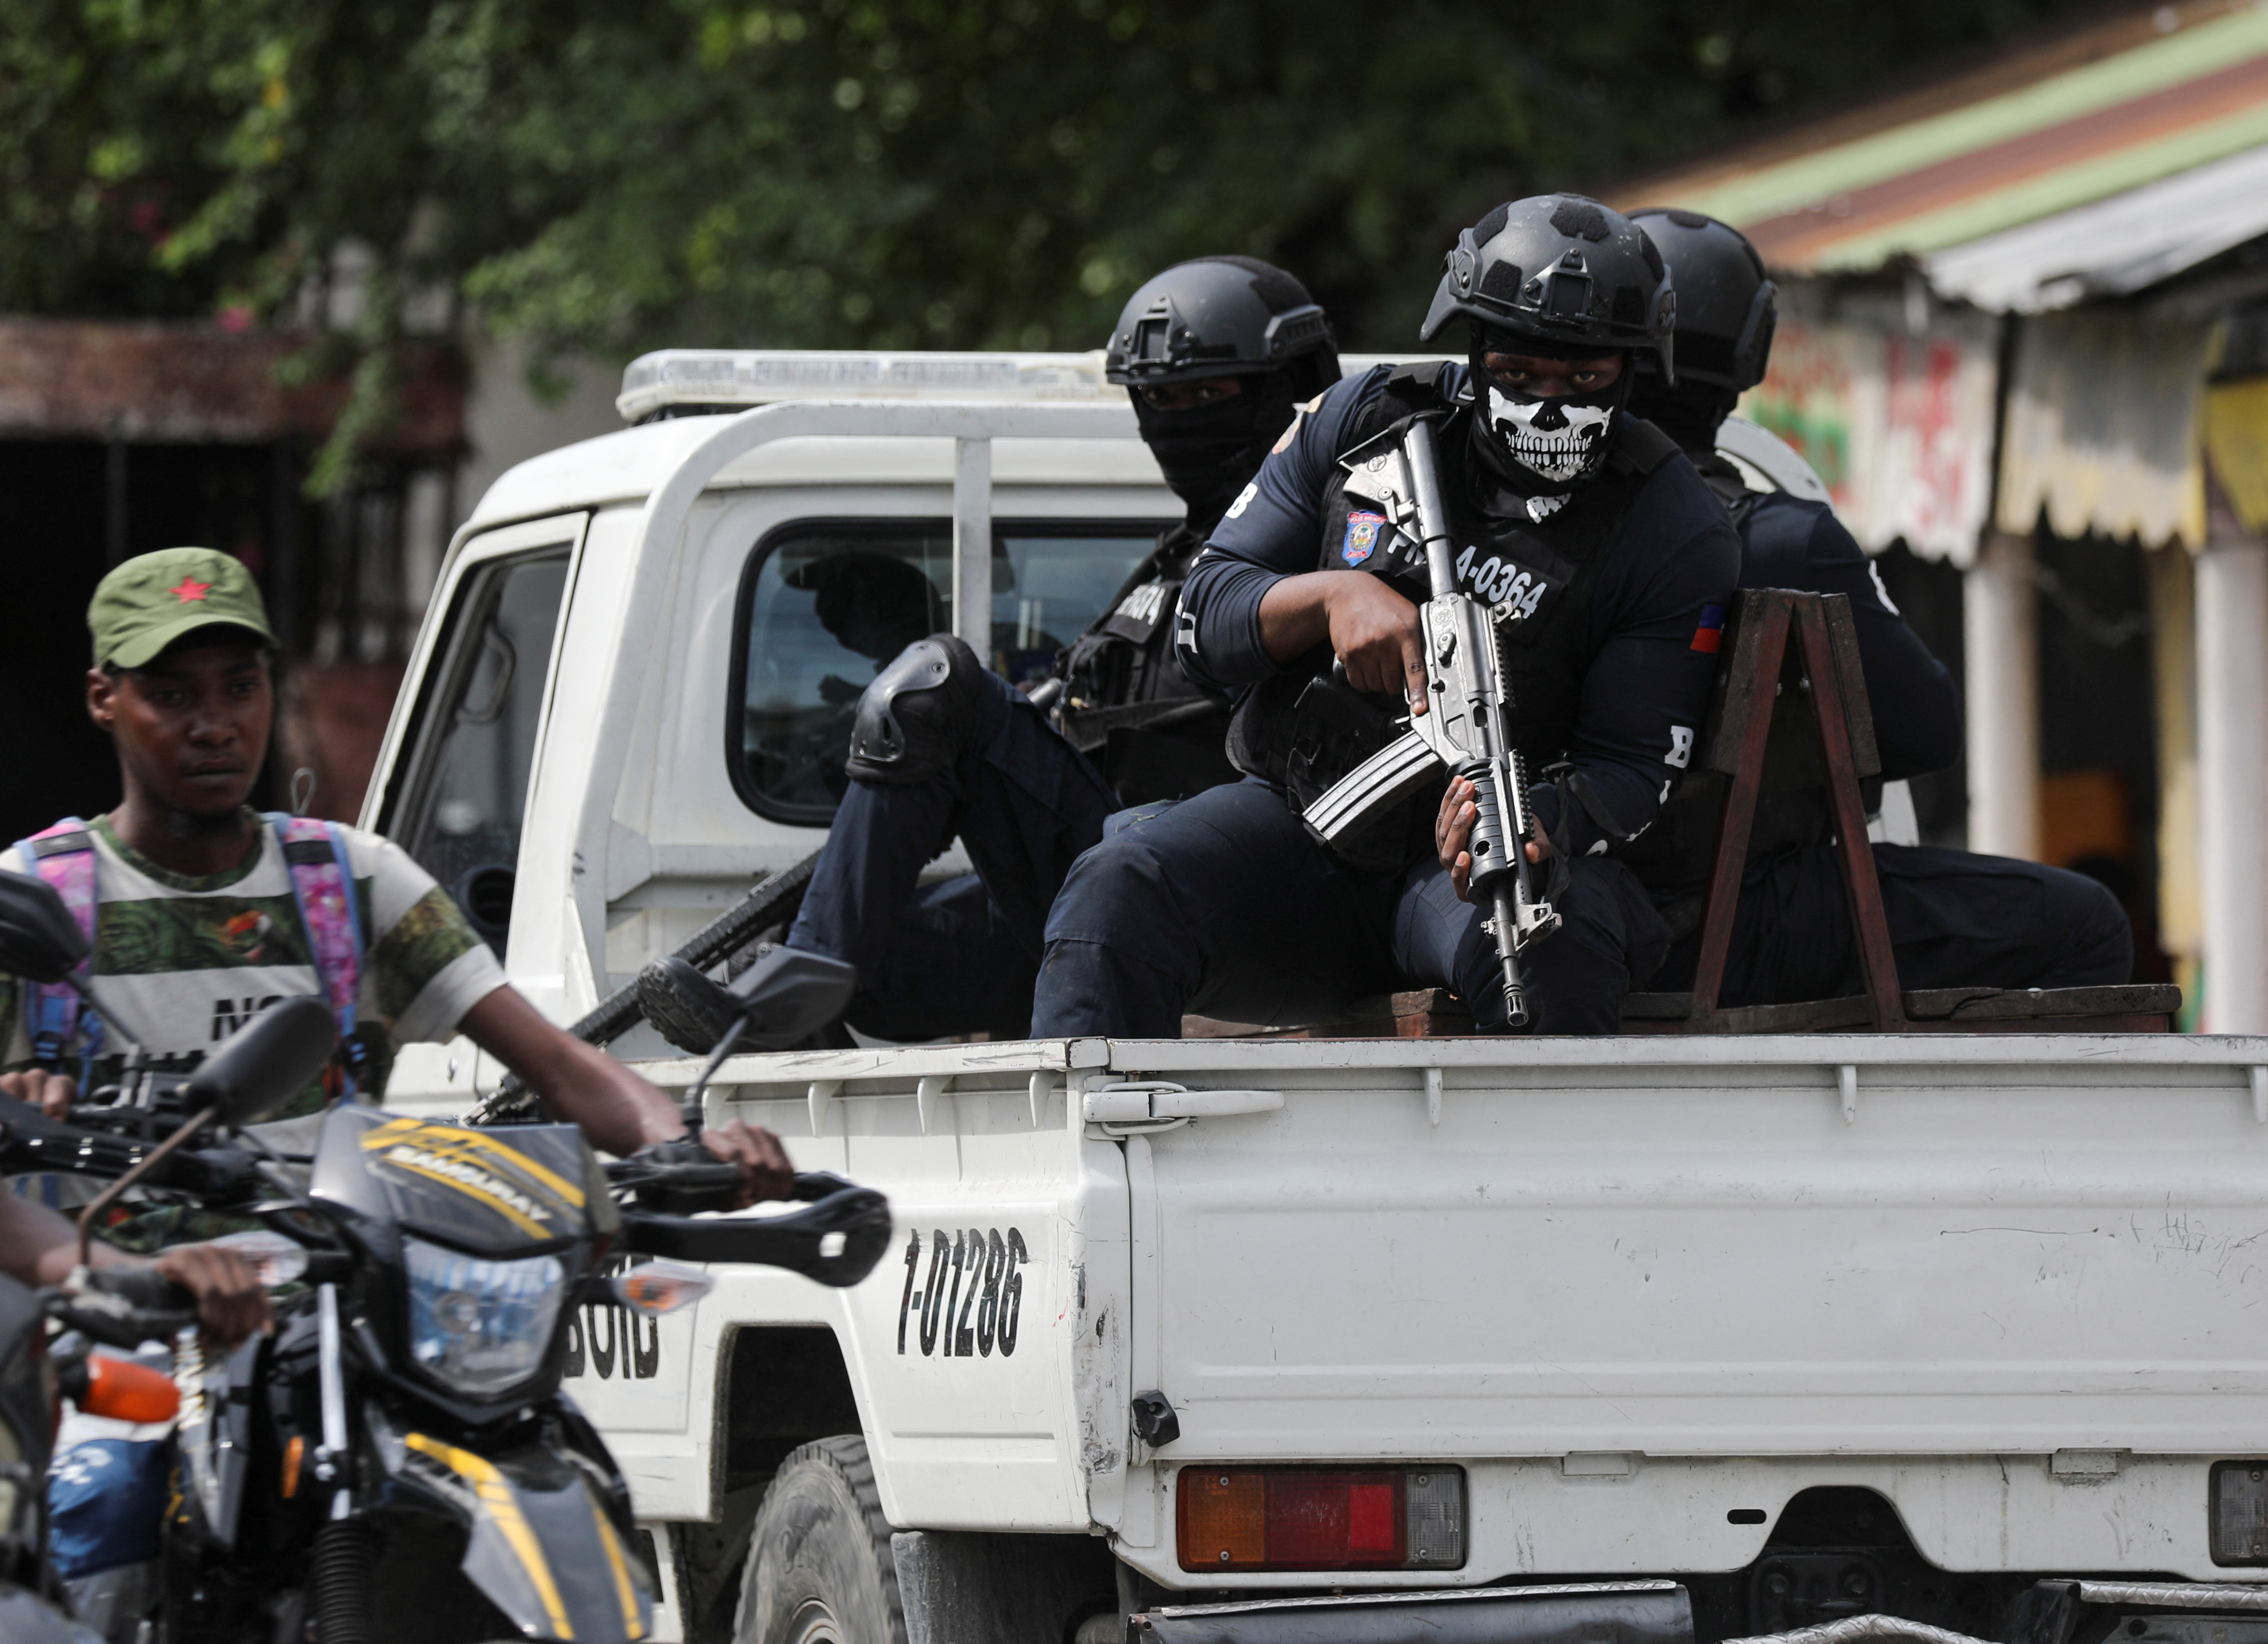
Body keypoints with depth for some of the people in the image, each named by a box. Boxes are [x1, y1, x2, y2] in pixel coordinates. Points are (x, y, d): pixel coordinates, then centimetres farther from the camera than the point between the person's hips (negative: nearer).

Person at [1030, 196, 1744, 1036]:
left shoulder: (1676, 535, -5)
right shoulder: (1372, 418, 3)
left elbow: (1626, 772, -7)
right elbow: (1205, 619, 6)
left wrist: (1527, 830, -31)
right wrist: (1331, 595, -17)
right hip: (1299, 820, 3)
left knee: (1546, 942, -38)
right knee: (1117, 889, -26)